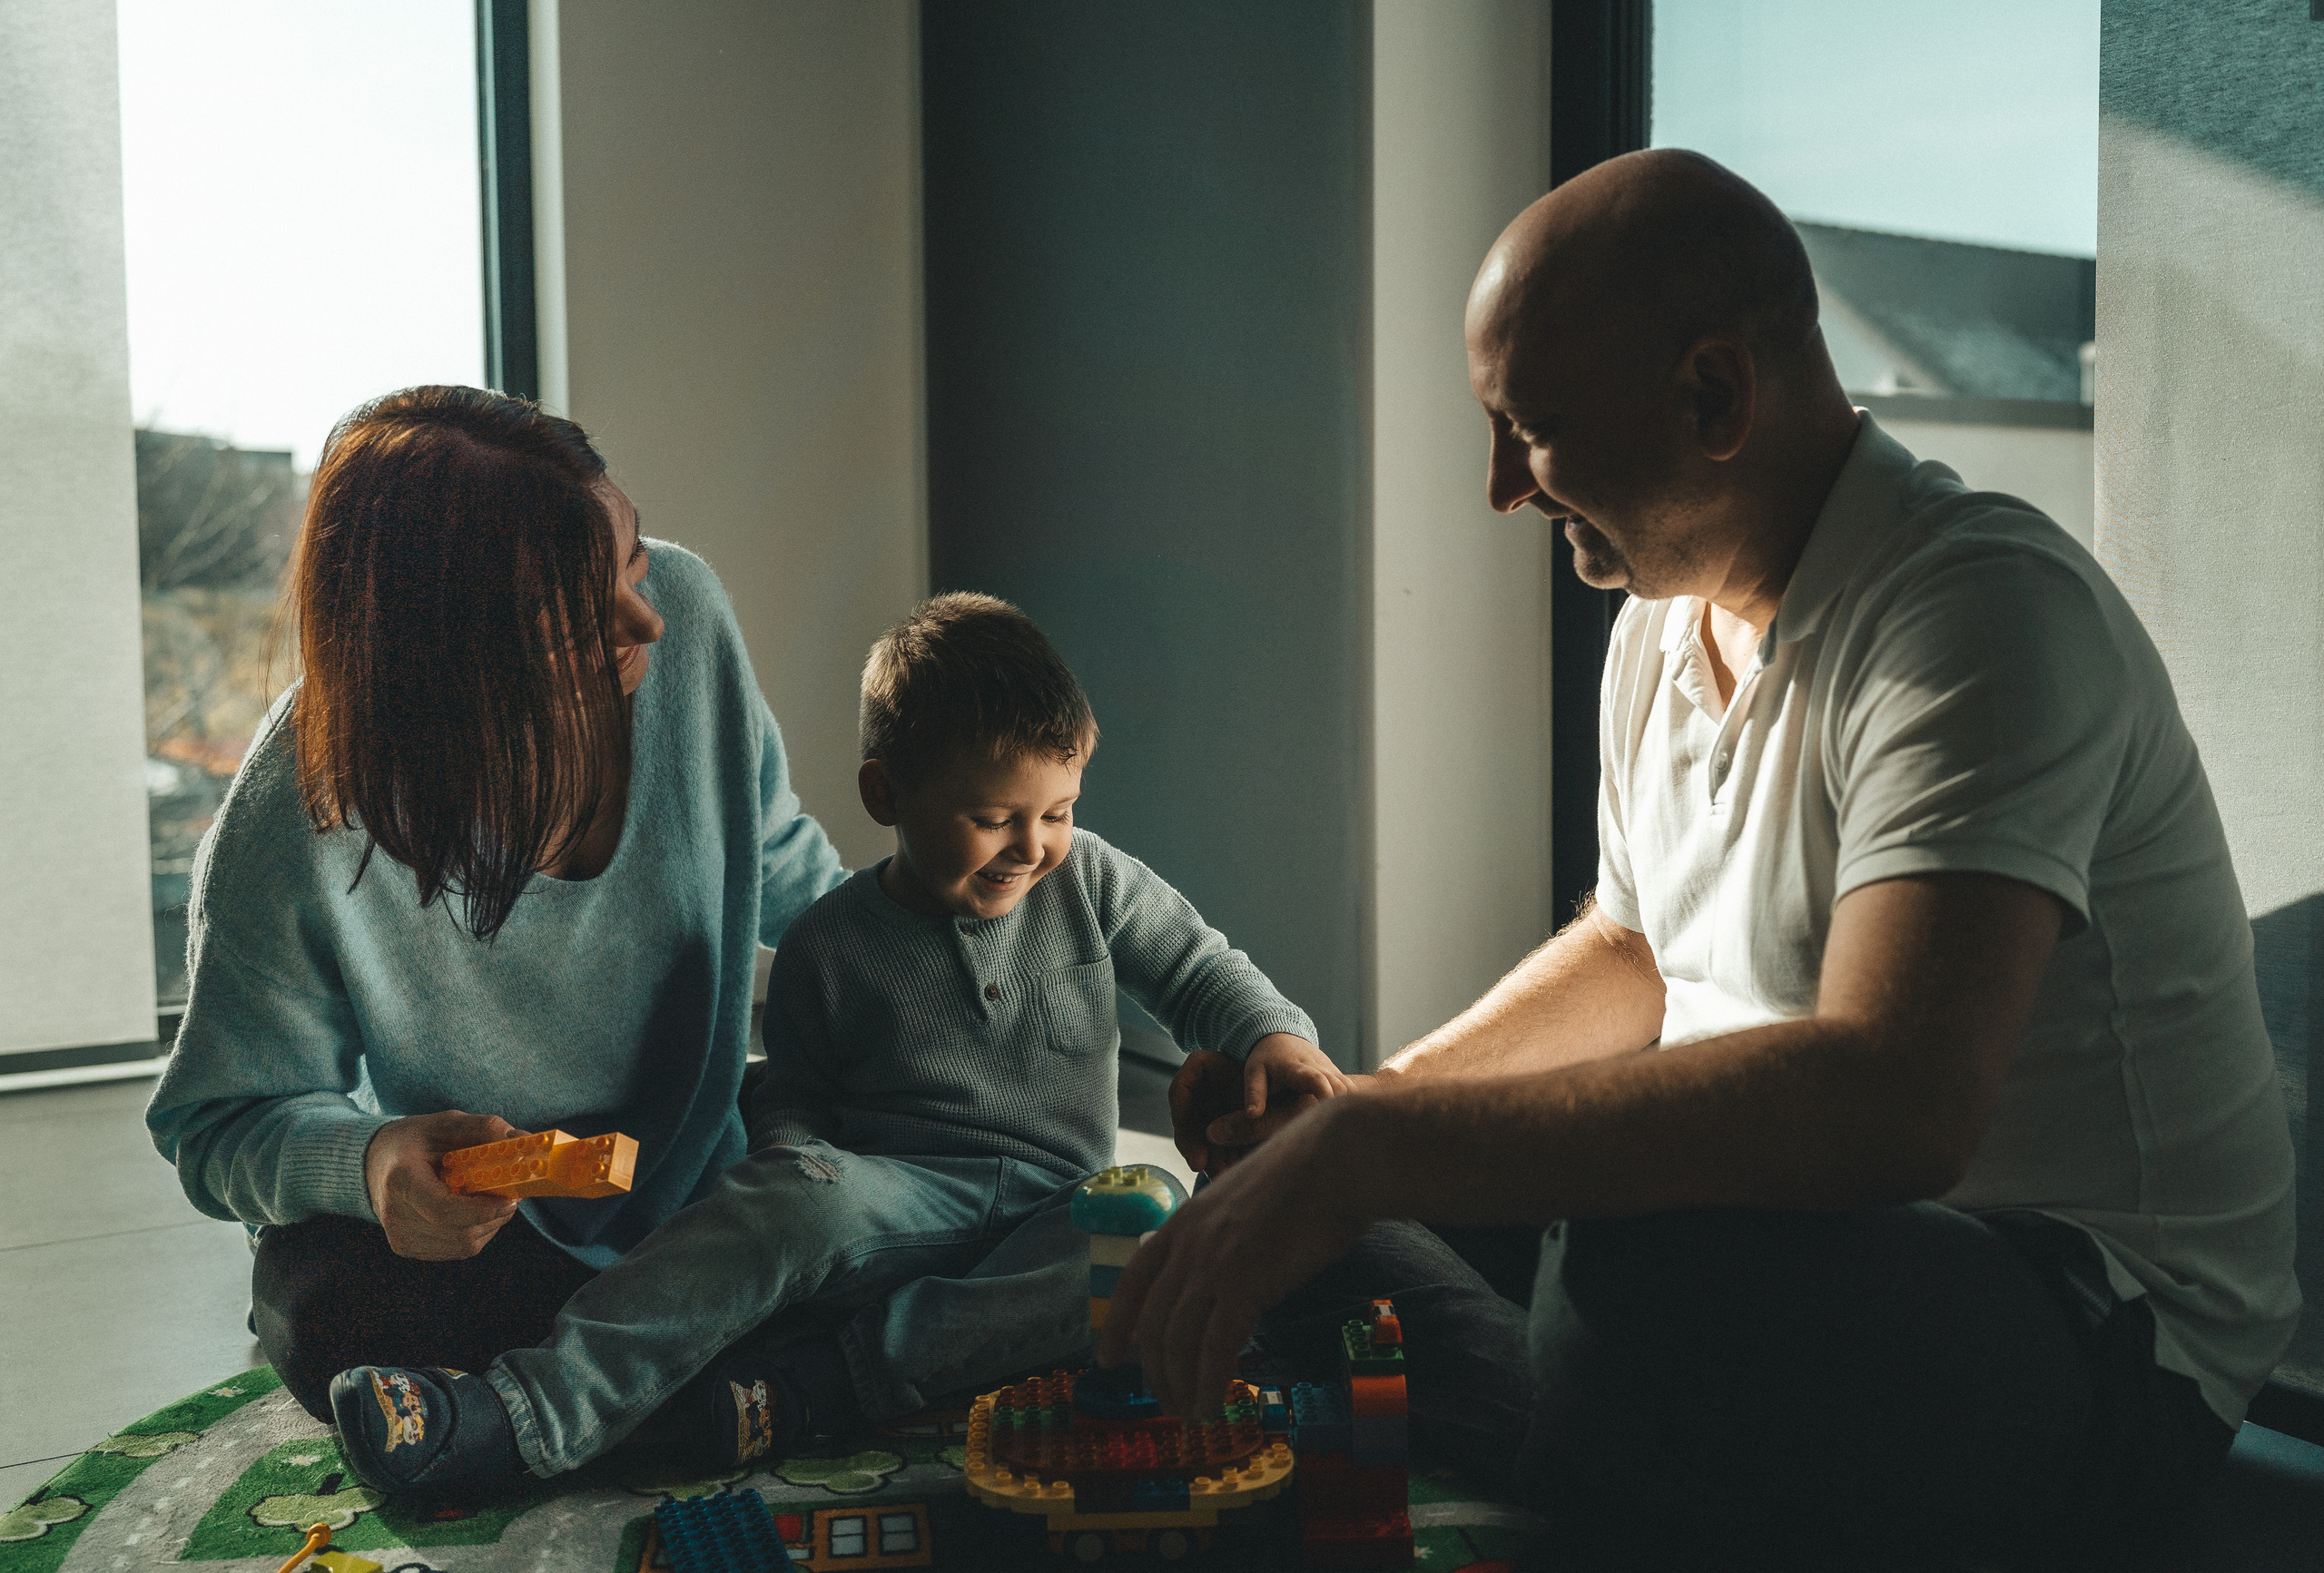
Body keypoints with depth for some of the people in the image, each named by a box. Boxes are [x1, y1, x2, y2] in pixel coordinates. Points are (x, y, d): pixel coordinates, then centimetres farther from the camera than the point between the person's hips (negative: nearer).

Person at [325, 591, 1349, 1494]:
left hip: (1057, 1212, 2)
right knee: (798, 1196, -36)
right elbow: (792, 1102, 10)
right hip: (898, 1204, -1)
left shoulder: (1095, 884, 4)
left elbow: (1202, 972, 14)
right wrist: (792, 1157, -12)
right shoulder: (832, 944, 1)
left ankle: (810, 1386, -36)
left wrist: (1274, 1034, -5)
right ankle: (527, 1411, -40)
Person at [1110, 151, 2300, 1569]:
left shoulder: (1983, 611, -21)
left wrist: (1367, 1150, -35)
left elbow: (1896, 1101, -36)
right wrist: (1371, 1102, 4)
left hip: (2105, 1337, -8)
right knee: (1261, 1189, 6)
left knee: (1656, 1276, -41)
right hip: (1787, 1216, 8)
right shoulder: (1661, 625, 7)